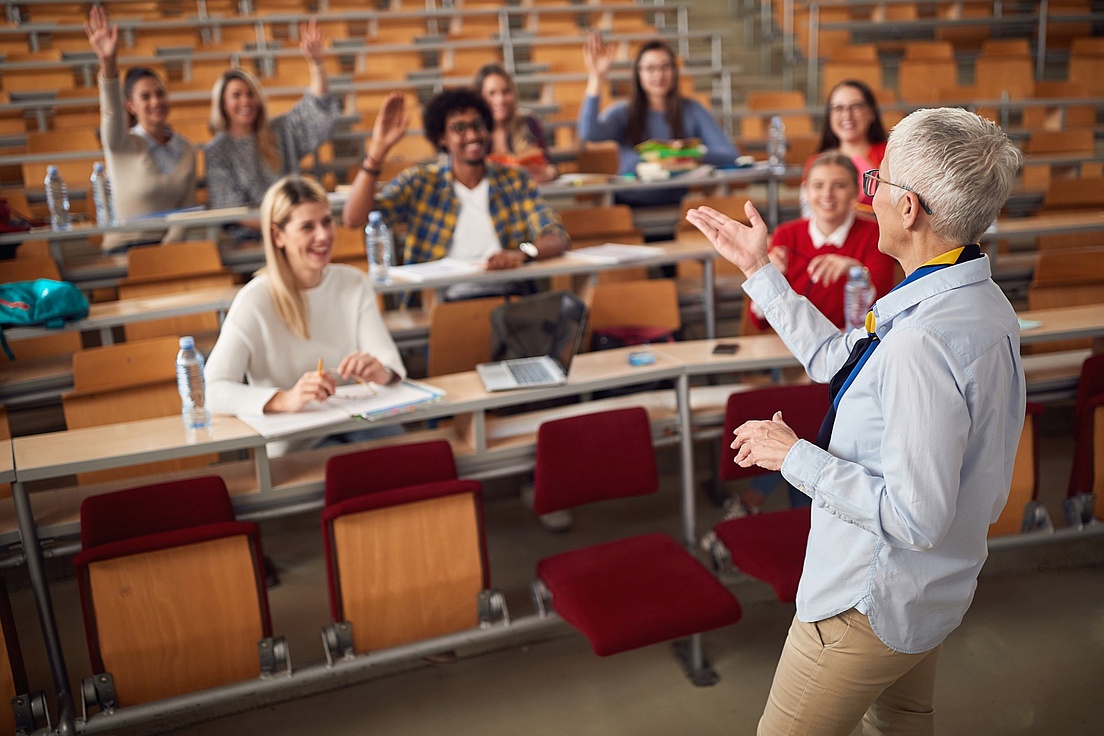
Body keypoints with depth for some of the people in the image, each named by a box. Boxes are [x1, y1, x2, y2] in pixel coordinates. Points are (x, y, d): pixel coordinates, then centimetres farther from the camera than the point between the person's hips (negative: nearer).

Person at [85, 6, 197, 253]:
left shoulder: (186, 148, 10)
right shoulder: (123, 145, 0)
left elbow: (187, 208, 7)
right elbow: (112, 112, -22)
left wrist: (168, 246, -9)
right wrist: (108, 63, -39)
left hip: (170, 245, 3)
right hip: (127, 248, -3)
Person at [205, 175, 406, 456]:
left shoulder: (354, 284, 4)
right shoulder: (255, 301, -11)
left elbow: (390, 361, -4)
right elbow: (212, 389, -21)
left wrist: (379, 371, -29)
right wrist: (284, 400, -38)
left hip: (355, 428, 5)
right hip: (291, 446, -5)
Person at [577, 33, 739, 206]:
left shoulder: (692, 110, 6)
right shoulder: (624, 112, 3)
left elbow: (730, 154, -2)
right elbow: (588, 133, -19)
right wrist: (596, 78, -22)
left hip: (677, 204, 1)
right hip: (630, 204, -1)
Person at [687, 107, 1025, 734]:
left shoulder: (924, 341, -35)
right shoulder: (977, 299, -2)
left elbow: (914, 518, -33)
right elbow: (839, 361, 8)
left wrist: (795, 457, -22)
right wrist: (759, 270, 12)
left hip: (874, 601, -9)